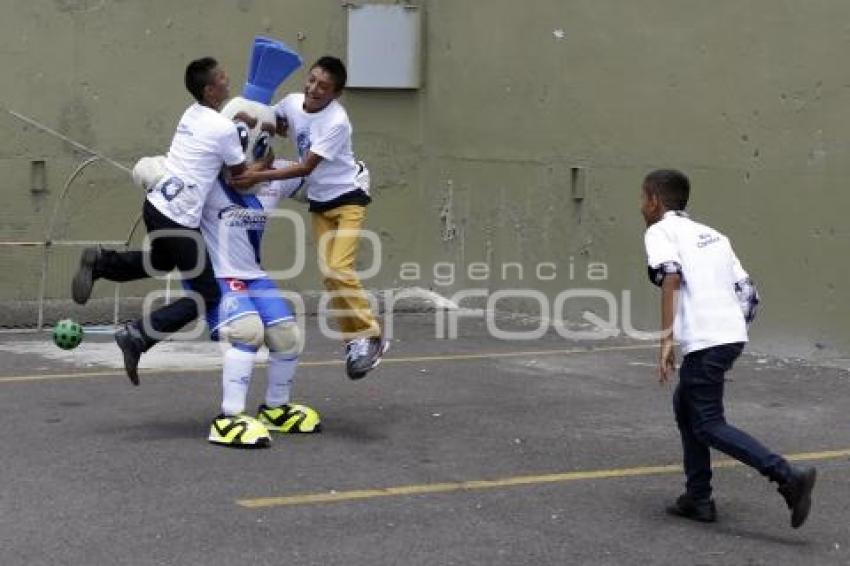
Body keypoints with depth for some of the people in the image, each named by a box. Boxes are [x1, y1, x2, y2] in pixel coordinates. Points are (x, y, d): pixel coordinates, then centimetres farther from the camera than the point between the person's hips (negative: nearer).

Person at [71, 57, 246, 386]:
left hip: (155, 204, 8)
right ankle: (138, 335, -9)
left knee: (161, 262, 37)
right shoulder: (224, 129, -12)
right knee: (207, 295, 2)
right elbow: (240, 176, 1)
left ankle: (100, 263, 15)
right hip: (180, 220, -8)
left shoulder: (192, 114, 12)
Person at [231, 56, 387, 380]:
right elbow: (275, 124, 17)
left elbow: (306, 168, -28)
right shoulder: (292, 102, -6)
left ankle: (371, 337, -7)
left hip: (348, 198, -7)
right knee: (328, 274, 5)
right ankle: (353, 341, 14)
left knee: (339, 268, -20)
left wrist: (259, 177, -32)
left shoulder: (336, 122, -26)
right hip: (319, 203, 7)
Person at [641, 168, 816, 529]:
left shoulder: (660, 231, 1)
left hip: (704, 340, -8)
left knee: (709, 426, -3)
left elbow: (671, 276, -18)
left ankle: (789, 477, -16)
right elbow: (748, 292, 19)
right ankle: (698, 499, 23)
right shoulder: (711, 234, 24)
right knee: (685, 405, 23)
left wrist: (666, 338, -22)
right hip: (733, 334, 8)